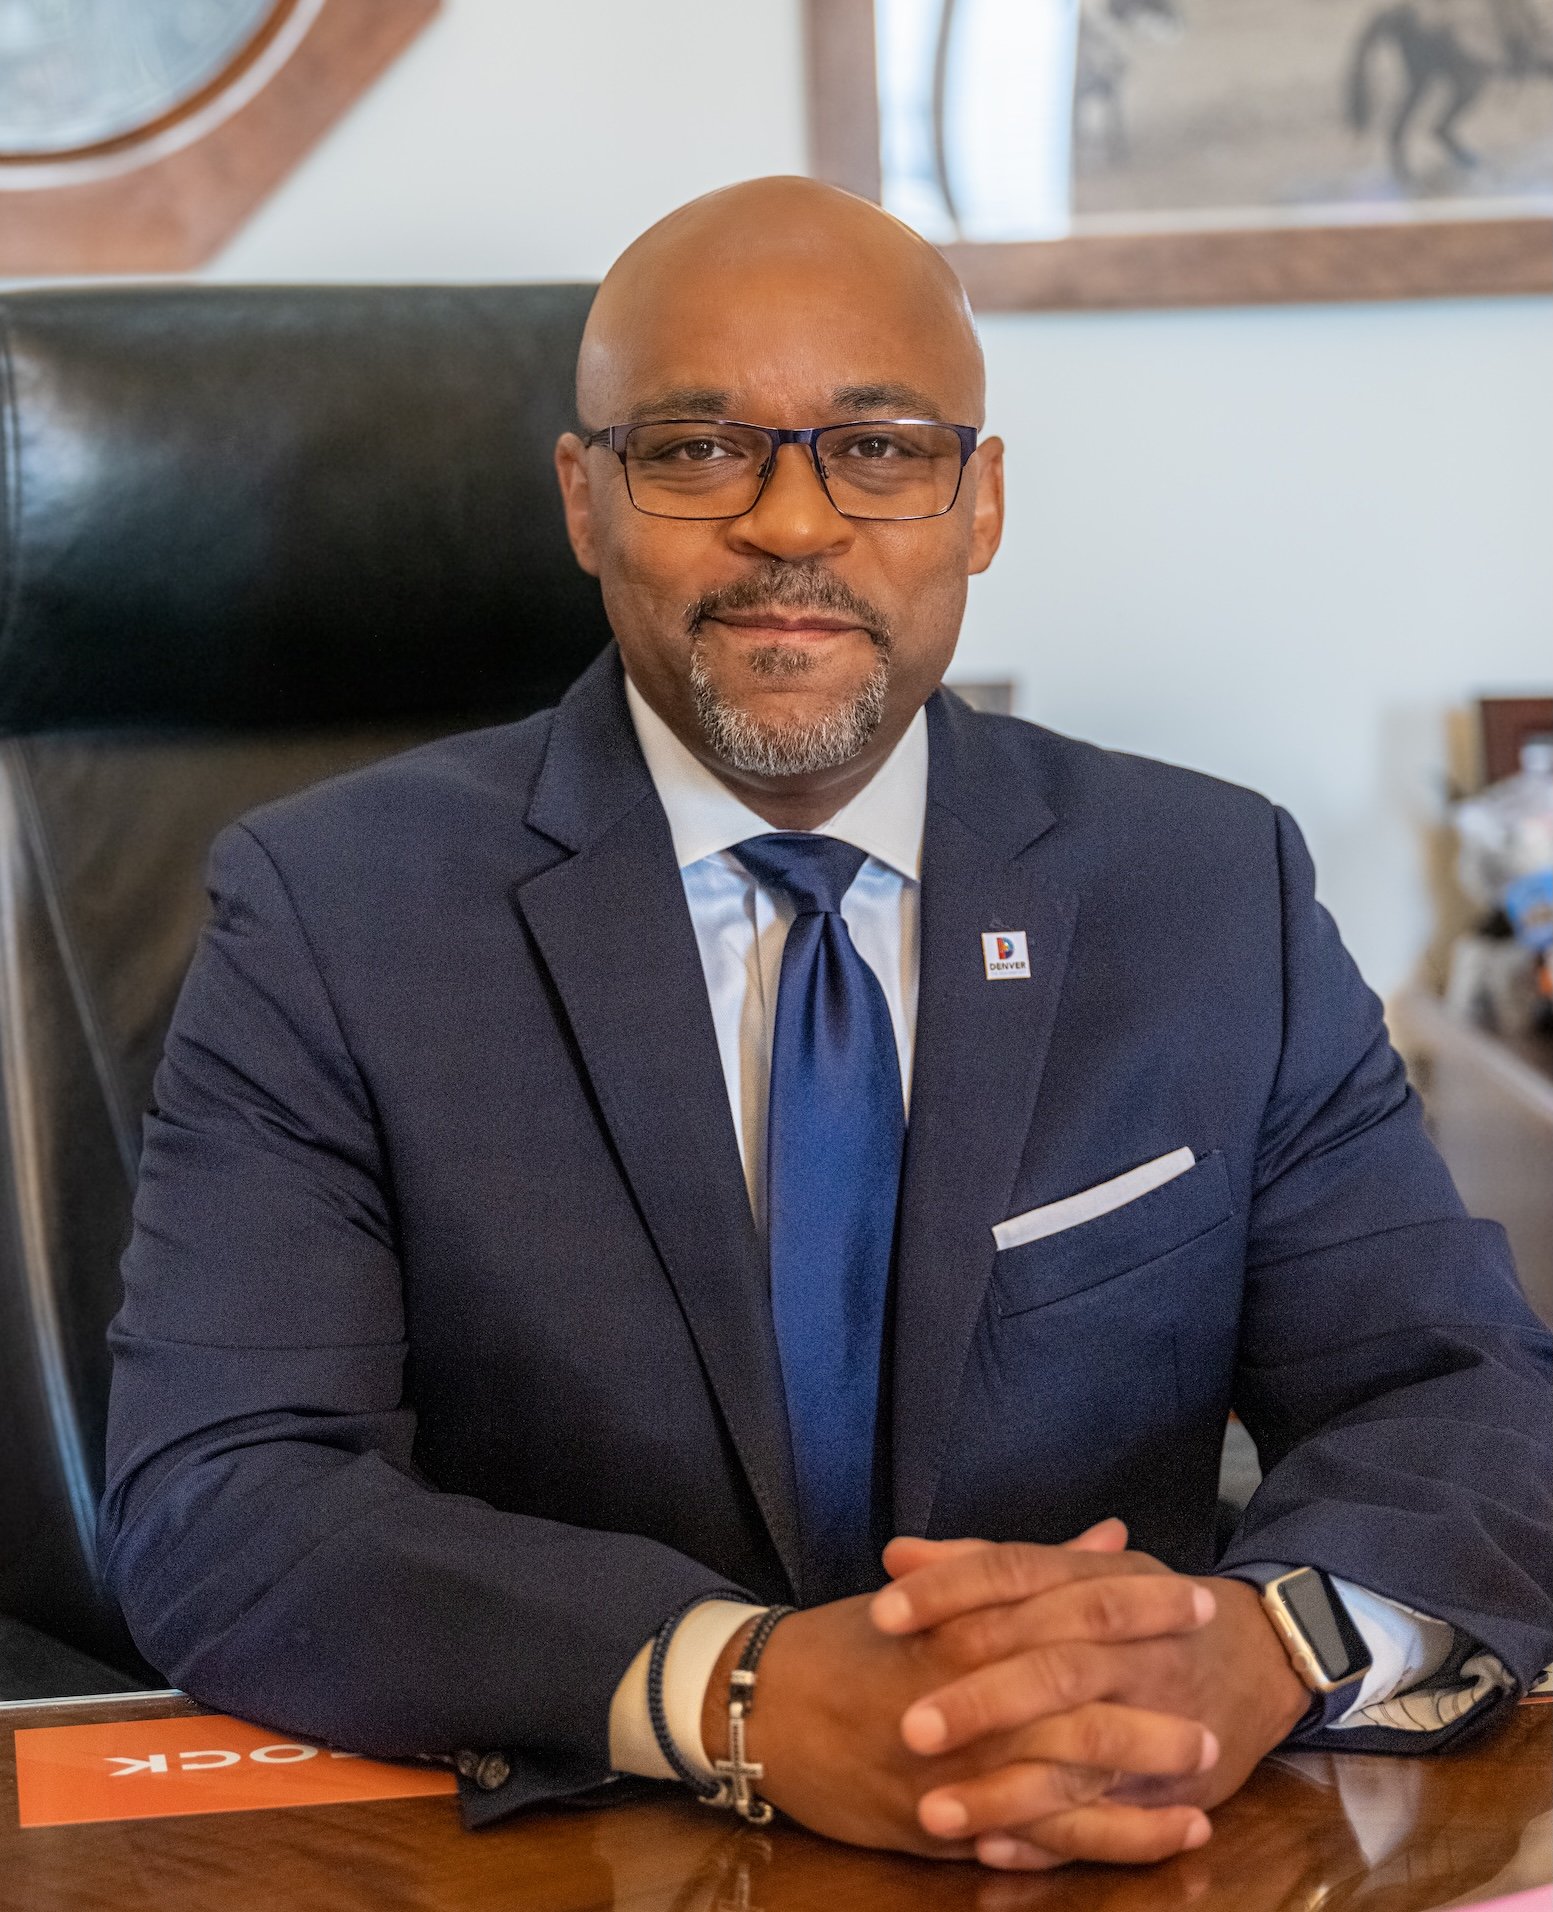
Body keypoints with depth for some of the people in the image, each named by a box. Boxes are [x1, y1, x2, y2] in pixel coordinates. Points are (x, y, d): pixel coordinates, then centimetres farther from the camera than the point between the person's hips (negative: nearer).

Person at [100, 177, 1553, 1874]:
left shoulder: (1216, 893, 5)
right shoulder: (328, 910, -3)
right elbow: (206, 1507, -12)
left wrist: (1265, 1642, -22)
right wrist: (740, 1694, -27)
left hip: (1113, 1859, 3)